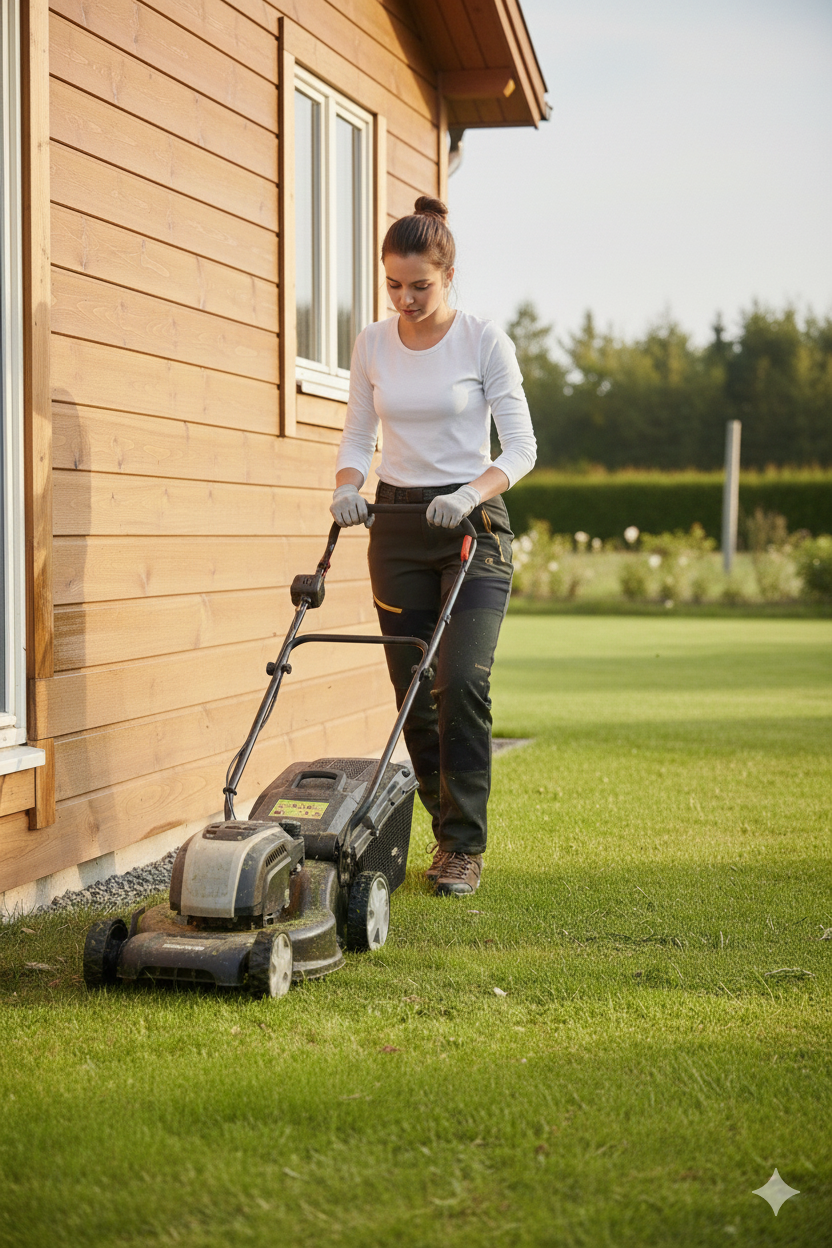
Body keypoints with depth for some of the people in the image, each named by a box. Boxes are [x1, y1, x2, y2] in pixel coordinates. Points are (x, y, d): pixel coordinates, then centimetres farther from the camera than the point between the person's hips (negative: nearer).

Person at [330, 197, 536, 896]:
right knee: (413, 691, 3)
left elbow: (521, 447, -7)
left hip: (471, 523, -4)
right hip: (396, 526, 4)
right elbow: (358, 438, 11)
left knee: (461, 680, -16)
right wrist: (347, 487, -10)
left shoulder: (484, 340, -7)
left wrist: (470, 492, -24)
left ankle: (464, 846, -5)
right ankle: (449, 828, 20)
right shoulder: (372, 345, 5)